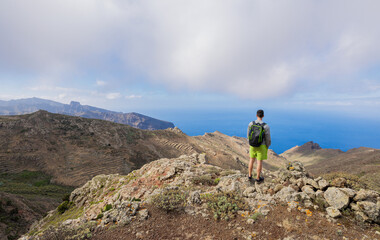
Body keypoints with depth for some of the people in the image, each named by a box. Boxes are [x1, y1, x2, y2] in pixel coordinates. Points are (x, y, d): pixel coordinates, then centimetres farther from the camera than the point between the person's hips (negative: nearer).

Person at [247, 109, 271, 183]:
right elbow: (268, 139, -13)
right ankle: (258, 178, 26)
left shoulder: (251, 124, -12)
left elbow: (248, 135, -1)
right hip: (261, 146, -3)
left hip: (252, 145, 3)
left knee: (251, 160, 19)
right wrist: (267, 146, 8)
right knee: (259, 162, 11)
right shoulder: (266, 126, -22)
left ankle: (250, 176, 31)